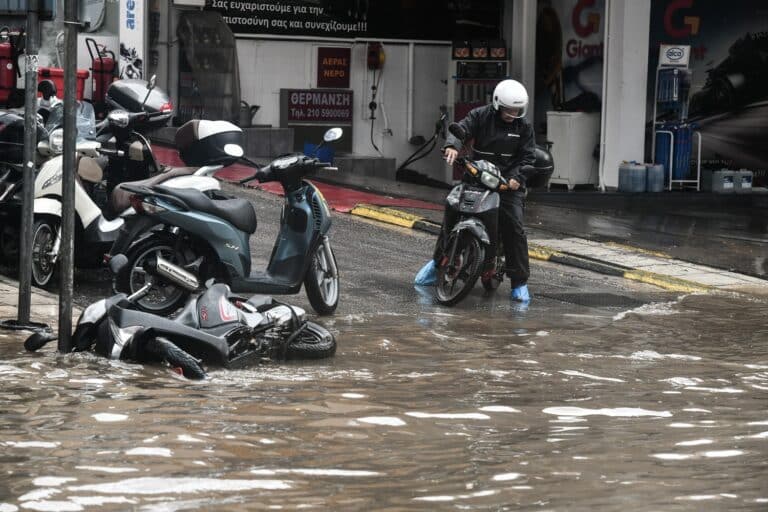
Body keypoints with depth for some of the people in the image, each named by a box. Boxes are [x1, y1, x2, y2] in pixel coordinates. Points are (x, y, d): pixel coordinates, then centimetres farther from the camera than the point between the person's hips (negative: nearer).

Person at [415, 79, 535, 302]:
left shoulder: (523, 126, 2)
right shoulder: (480, 116, -1)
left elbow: (528, 157, 1)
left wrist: (516, 177, -17)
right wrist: (452, 145, -37)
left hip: (508, 182, -1)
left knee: (514, 227, -13)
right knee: (451, 216, -4)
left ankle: (520, 282, -6)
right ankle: (438, 261, 21)